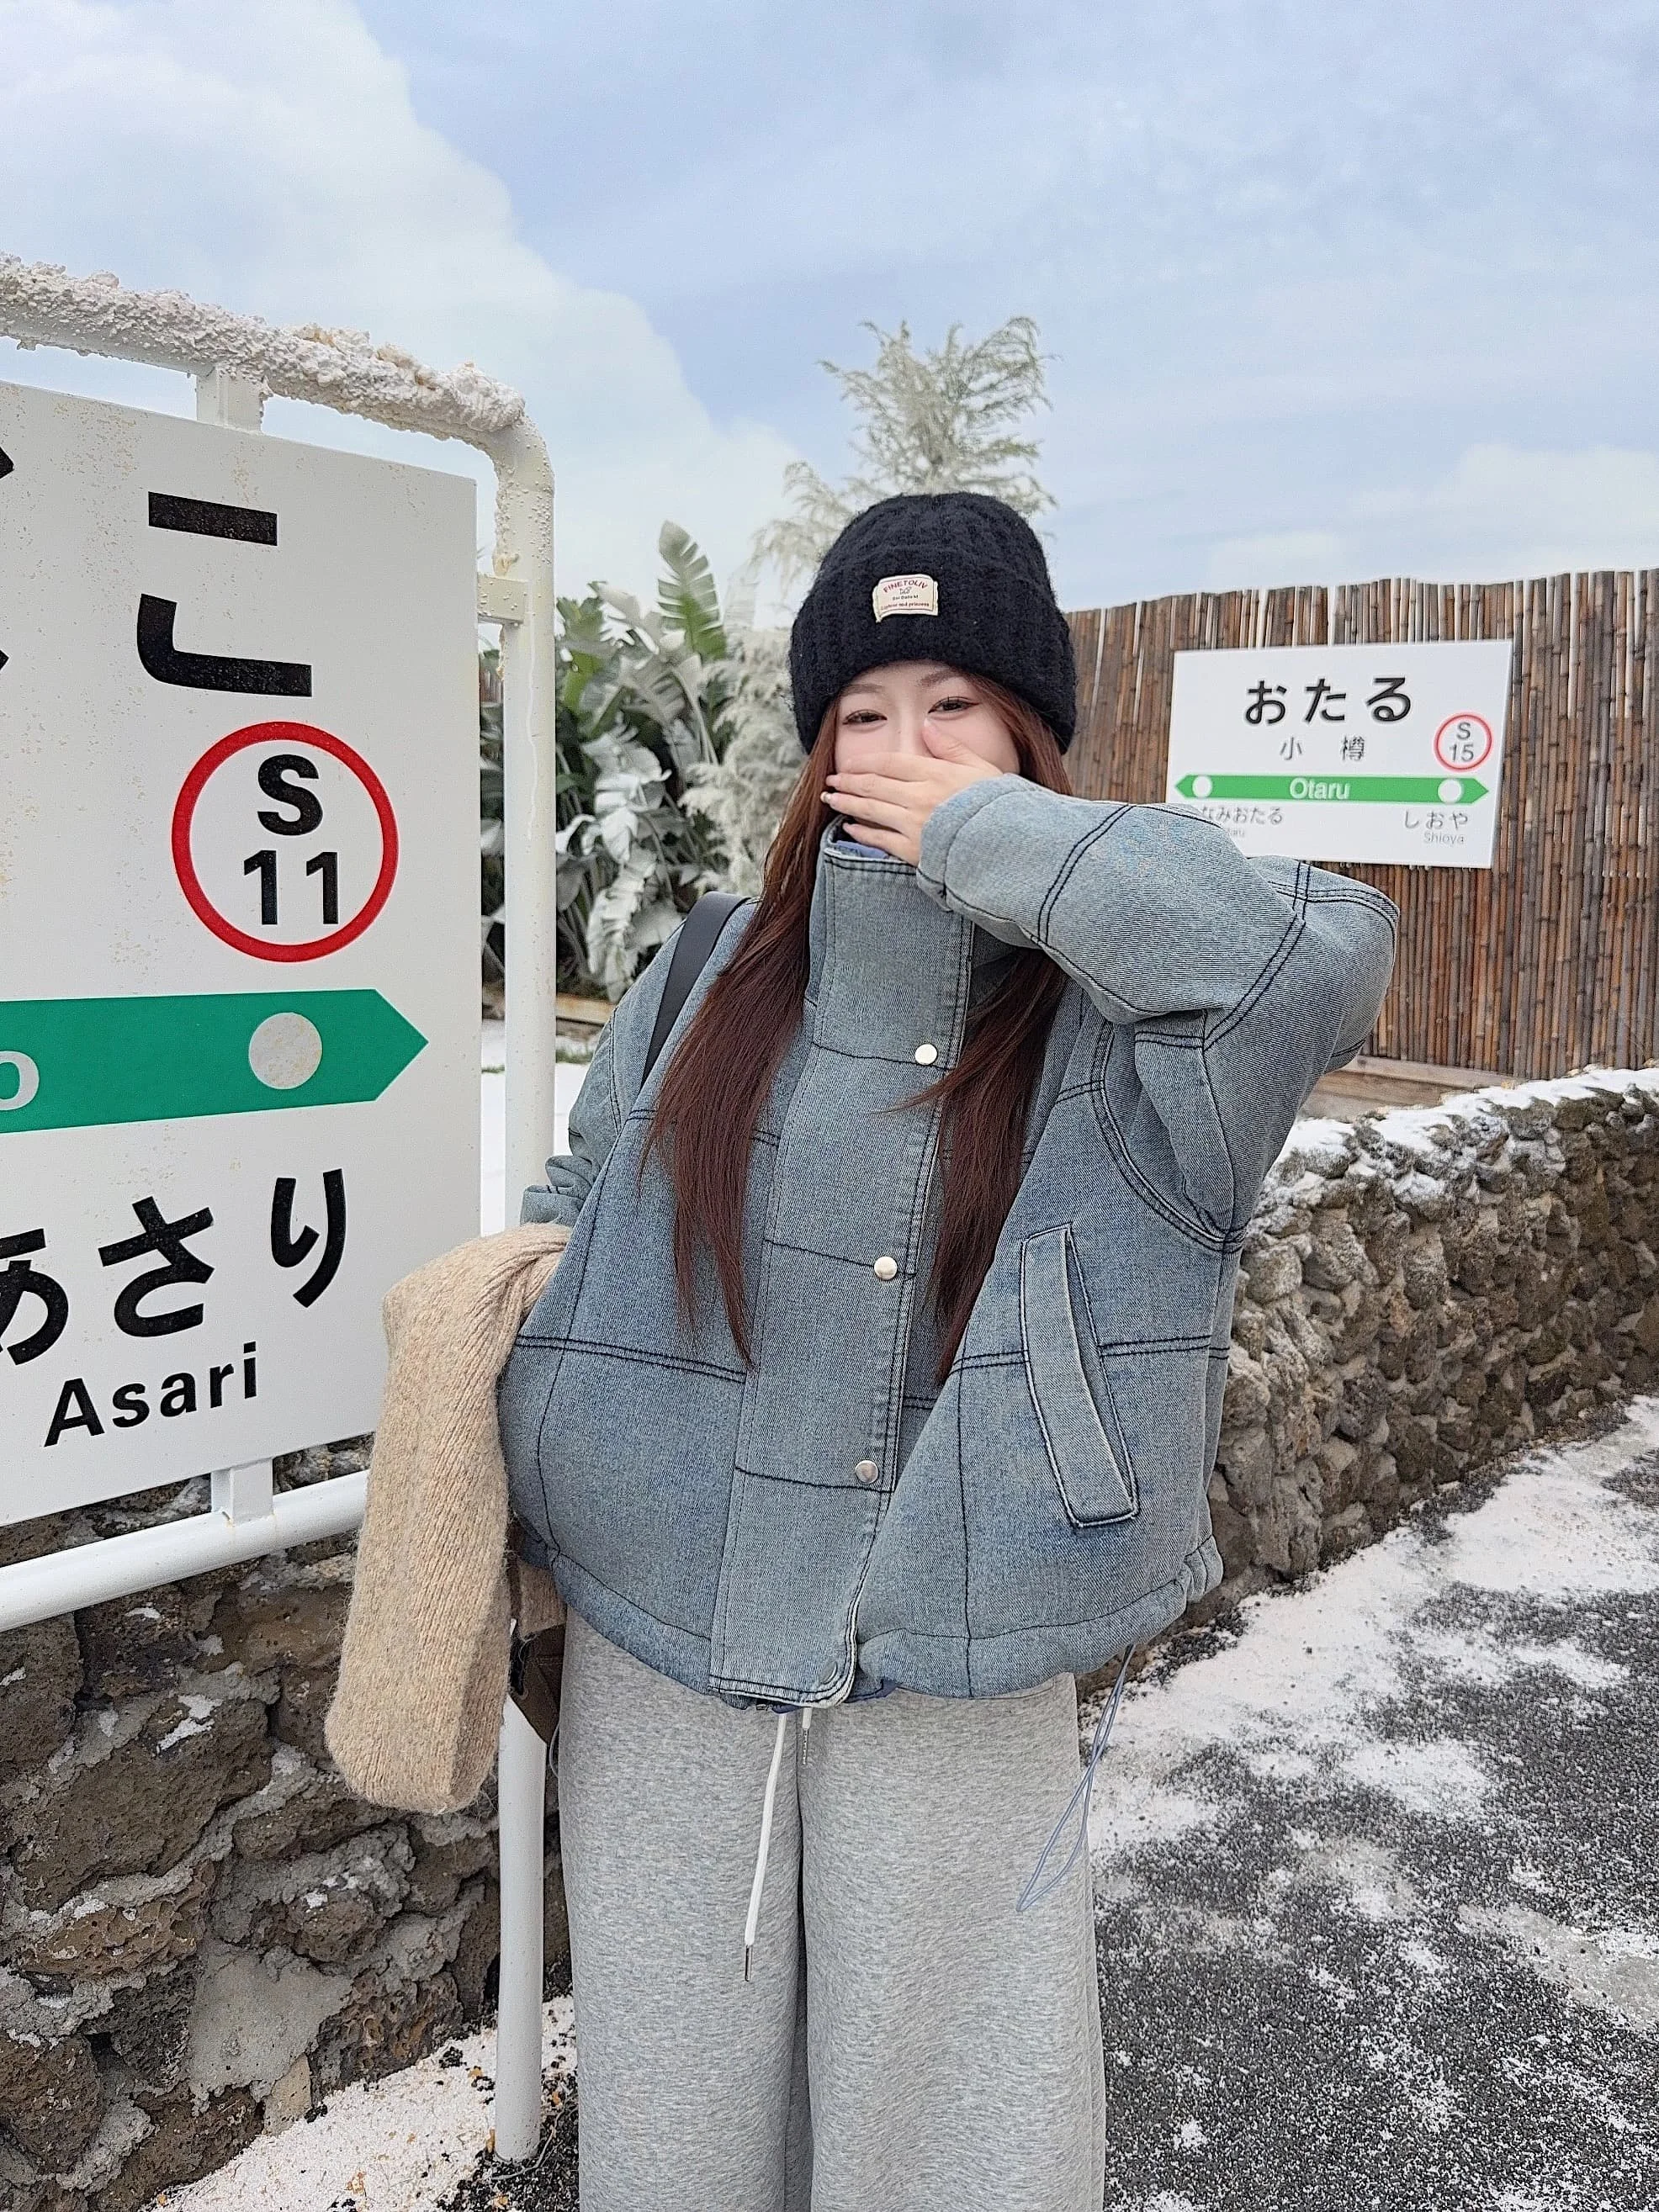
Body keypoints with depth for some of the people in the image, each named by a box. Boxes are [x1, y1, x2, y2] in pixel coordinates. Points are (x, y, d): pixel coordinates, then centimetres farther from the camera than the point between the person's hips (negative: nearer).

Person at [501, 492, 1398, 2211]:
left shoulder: (1119, 1025, -9)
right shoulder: (707, 983, 2)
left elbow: (1317, 959, -30)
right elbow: (580, 1211, 15)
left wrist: (992, 833, -23)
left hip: (957, 1685, -2)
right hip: (664, 1656, 3)